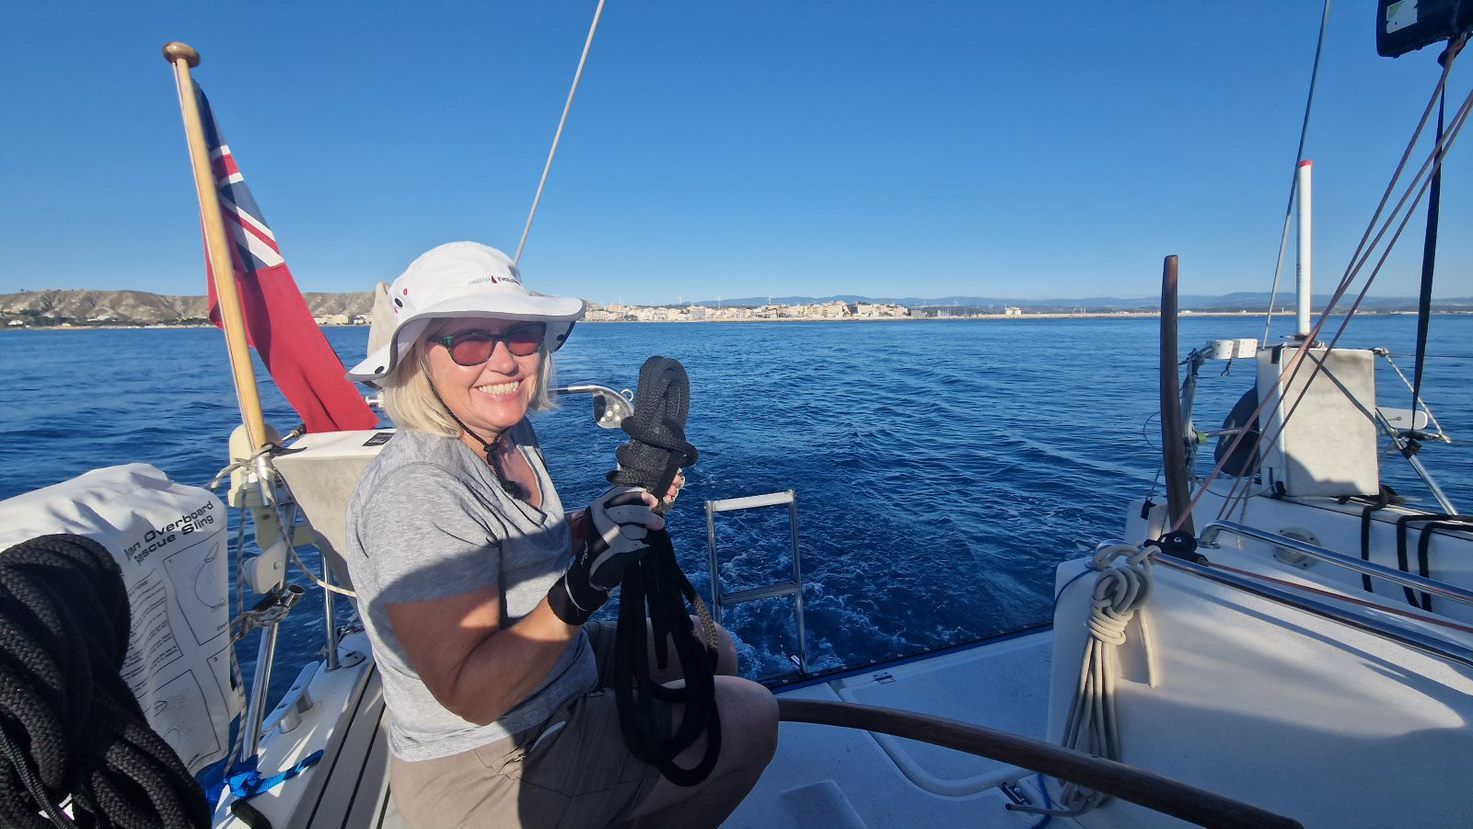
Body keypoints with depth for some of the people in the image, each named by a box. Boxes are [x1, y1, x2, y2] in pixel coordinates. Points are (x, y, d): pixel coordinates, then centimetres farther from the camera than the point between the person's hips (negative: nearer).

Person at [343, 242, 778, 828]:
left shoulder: (511, 438, -4)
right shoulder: (418, 492, -30)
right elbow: (469, 696, -28)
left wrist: (626, 502, -7)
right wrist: (576, 596, -40)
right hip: (483, 774, -8)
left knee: (713, 649, 21)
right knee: (752, 716, -3)